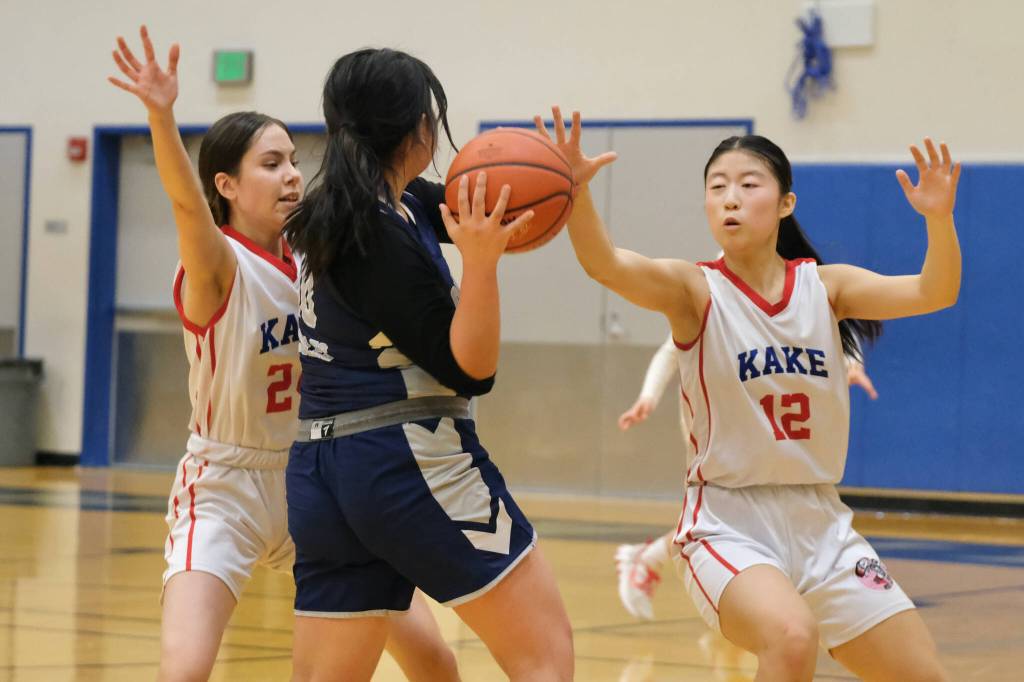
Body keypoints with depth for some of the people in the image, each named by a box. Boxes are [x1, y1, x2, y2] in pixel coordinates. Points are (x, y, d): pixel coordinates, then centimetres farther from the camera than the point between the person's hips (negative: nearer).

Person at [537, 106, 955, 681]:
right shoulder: (695, 290, -8)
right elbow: (605, 263, -26)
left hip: (822, 524, 5)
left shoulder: (825, 285, 2)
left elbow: (933, 294, -11)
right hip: (729, 523, -4)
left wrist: (939, 219, -31)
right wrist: (574, 188, -46)